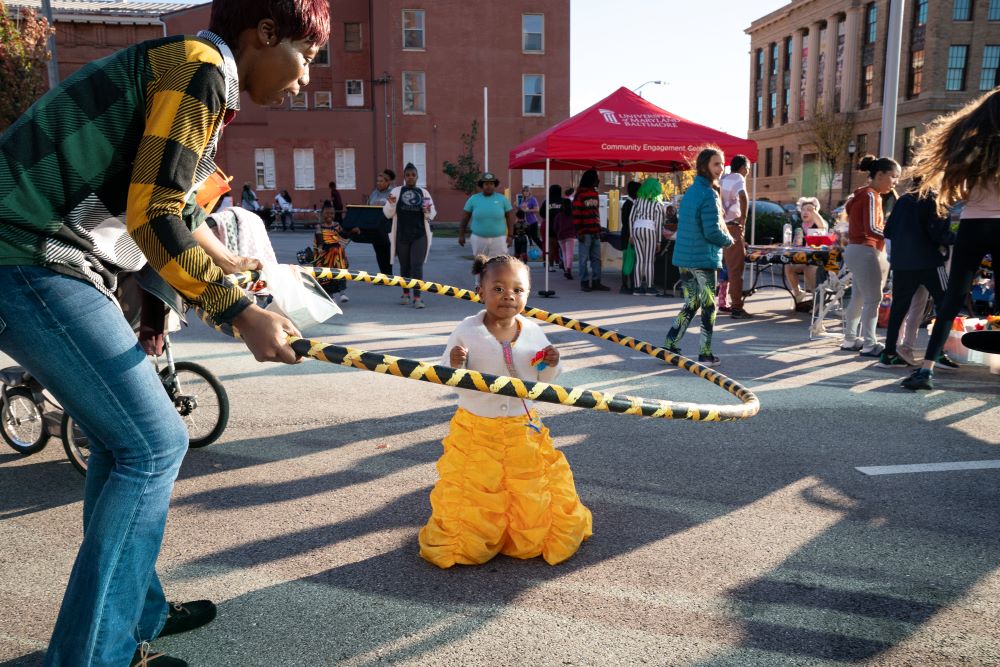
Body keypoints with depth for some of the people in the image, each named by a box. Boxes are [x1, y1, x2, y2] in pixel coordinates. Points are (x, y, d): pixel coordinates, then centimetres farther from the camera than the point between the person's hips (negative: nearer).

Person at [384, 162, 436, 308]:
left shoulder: (423, 192, 6)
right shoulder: (396, 191, 3)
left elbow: (433, 214, 8)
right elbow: (388, 214, 2)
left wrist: (428, 212, -14)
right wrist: (391, 204, -17)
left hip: (419, 236, -1)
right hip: (401, 236, 1)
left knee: (417, 265, -8)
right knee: (404, 265, 11)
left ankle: (417, 297, -9)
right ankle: (405, 293, 25)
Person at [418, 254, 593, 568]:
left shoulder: (533, 332, -4)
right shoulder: (467, 332, -13)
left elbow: (542, 382, 8)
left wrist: (551, 366, -13)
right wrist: (455, 365, -28)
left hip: (524, 431, 3)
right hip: (476, 432, -2)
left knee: (533, 499, 13)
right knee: (474, 501, 9)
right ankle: (470, 542, 39)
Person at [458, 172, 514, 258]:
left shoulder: (502, 199, 0)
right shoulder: (473, 199, 0)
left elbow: (510, 217, 3)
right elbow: (465, 218, 5)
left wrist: (510, 235, -3)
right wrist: (461, 235, 2)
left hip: (498, 239, -1)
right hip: (479, 239, 1)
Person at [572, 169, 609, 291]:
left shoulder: (595, 194, 16)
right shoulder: (580, 195, -7)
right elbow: (576, 214, -10)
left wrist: (599, 228, 16)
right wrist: (579, 231, -14)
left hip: (595, 232, 7)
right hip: (585, 233, -7)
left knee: (596, 258, 8)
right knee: (584, 259, -1)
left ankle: (596, 281, 13)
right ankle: (584, 282, 5)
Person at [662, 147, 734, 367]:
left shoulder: (690, 191, 11)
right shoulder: (708, 194, -16)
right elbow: (712, 232, -21)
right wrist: (728, 240, -1)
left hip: (684, 257, 8)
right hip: (703, 258, -8)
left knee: (690, 304, 17)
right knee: (709, 306, 4)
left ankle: (669, 346, 16)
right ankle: (705, 354, 10)